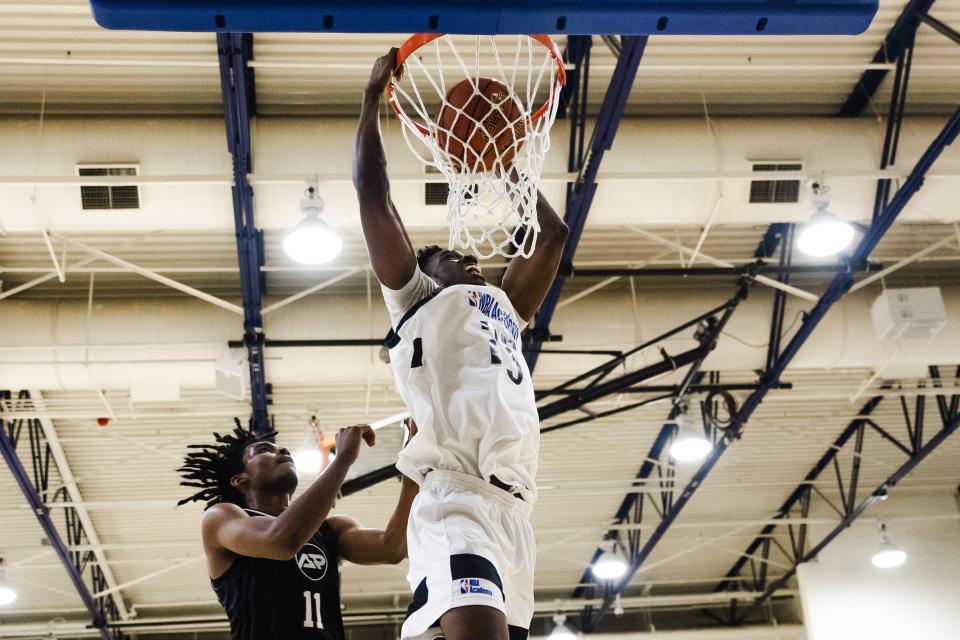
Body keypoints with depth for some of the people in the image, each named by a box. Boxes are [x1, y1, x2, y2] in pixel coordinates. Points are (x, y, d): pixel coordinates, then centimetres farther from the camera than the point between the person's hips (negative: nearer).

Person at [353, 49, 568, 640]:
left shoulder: (506, 306, 35)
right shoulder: (418, 298, 19)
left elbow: (555, 234, 41)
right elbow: (373, 193, 11)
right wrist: (373, 95, 17)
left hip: (515, 510, 6)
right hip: (457, 500, -6)